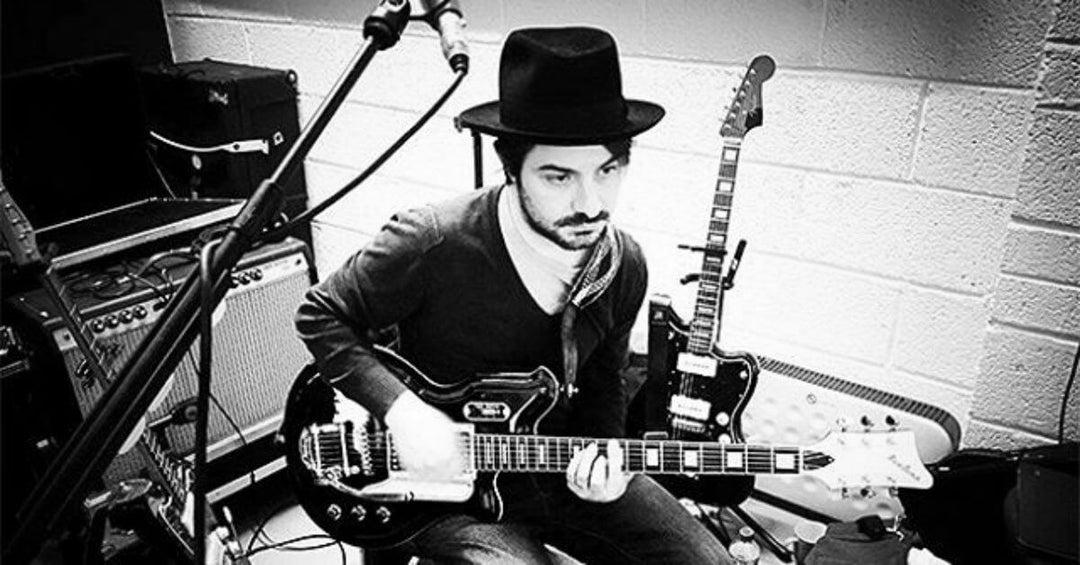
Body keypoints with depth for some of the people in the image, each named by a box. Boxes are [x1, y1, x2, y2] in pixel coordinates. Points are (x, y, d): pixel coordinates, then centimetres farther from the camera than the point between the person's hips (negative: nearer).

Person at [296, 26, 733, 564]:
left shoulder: (624, 266, -8)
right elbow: (320, 317, -12)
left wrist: (604, 448, -12)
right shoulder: (430, 245, -25)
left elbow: (603, 378, 7)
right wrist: (402, 410, -24)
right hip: (441, 479, -4)